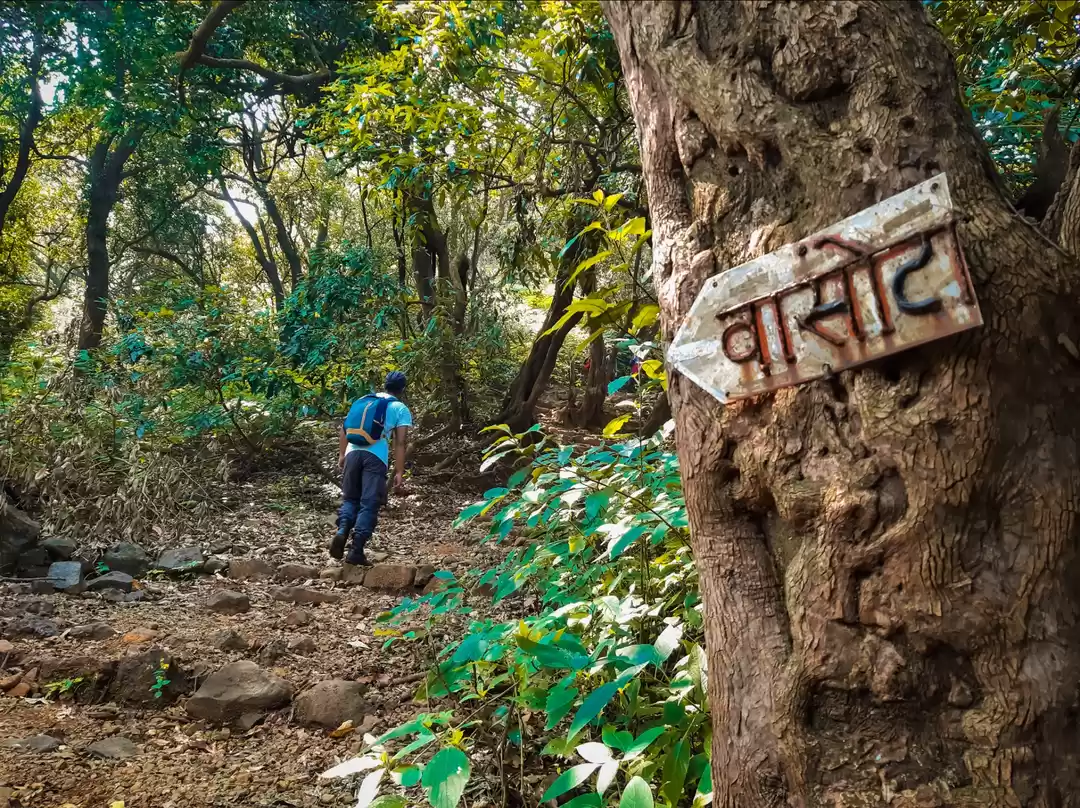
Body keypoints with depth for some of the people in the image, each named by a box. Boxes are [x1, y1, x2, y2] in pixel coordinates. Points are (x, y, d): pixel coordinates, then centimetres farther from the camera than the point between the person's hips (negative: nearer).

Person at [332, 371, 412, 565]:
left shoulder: (363, 400, 21)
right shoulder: (401, 409, 9)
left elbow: (344, 428, 18)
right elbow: (401, 442, 0)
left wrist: (341, 455, 23)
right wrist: (399, 472, -1)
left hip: (353, 452, 4)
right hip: (376, 457, -4)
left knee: (350, 498, 17)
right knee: (369, 504, 2)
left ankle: (342, 531, -8)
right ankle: (356, 550, -3)